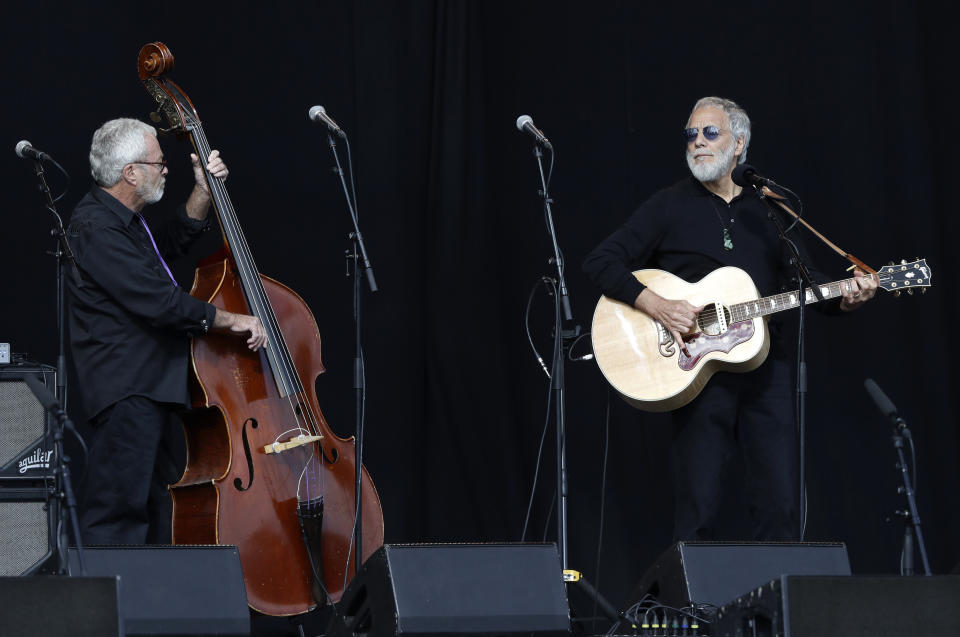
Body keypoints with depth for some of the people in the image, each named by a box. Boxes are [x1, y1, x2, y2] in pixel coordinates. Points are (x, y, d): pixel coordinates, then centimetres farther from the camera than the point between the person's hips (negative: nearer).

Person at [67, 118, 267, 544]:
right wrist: (230, 321, -14)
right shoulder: (96, 229, -19)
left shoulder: (120, 220, 15)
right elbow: (158, 302, -23)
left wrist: (203, 191, 18)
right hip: (126, 392, -11)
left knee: (160, 512, 16)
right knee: (117, 519, -14)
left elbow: (173, 243, 33)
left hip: (152, 389, 11)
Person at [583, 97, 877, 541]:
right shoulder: (670, 207, 4)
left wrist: (844, 300, -3)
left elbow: (803, 278, 18)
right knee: (697, 511, -4)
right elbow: (600, 262, -3)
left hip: (766, 367, 3)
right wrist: (656, 305, -16)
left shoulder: (769, 209, 15)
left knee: (781, 508, 0)